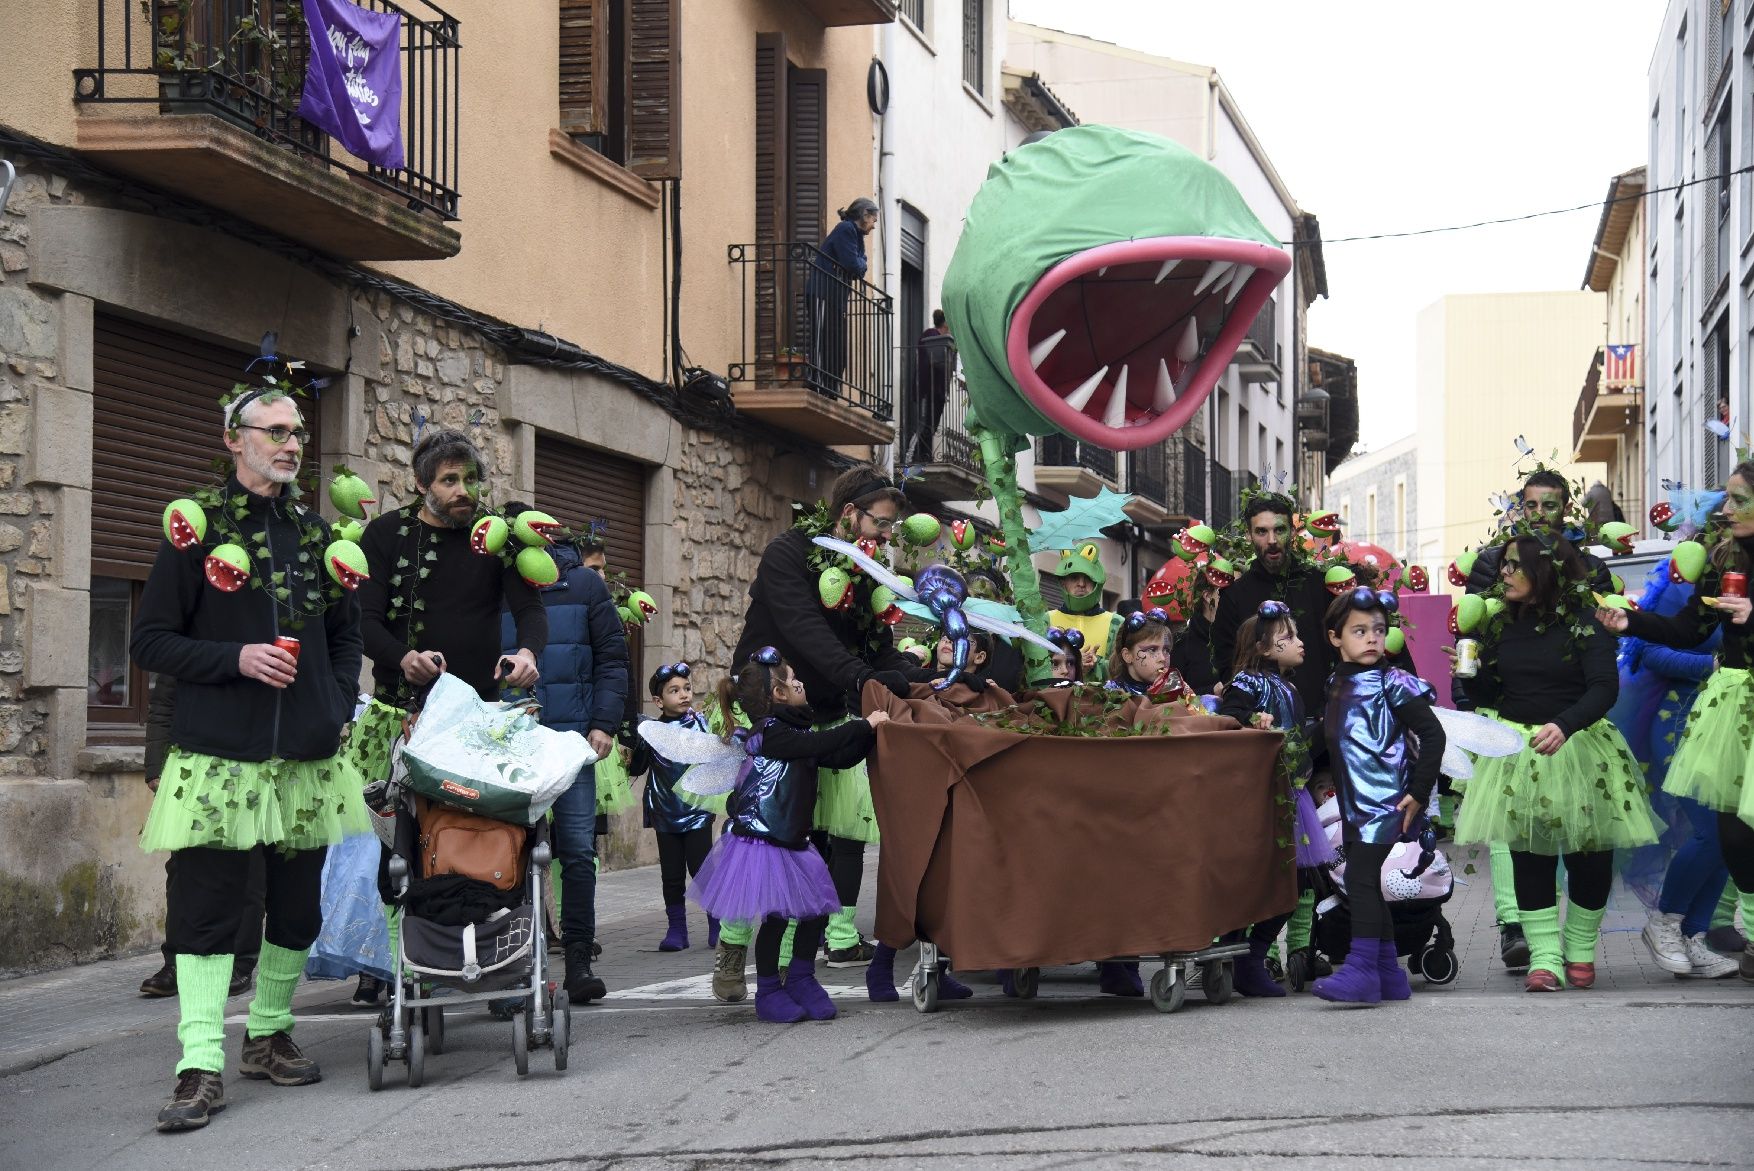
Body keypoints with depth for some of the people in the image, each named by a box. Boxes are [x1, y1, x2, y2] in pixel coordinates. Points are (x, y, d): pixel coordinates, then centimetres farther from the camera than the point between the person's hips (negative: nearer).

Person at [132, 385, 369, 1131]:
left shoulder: (316, 533, 13)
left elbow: (346, 634, 22)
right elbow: (150, 641, -2)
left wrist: (338, 707, 7)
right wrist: (235, 658, -14)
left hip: (308, 757, 5)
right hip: (218, 756, -5)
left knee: (298, 904, 10)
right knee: (206, 907, -8)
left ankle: (268, 1034, 26)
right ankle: (202, 1066, -9)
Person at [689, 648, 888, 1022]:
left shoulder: (792, 732, 15)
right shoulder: (770, 734, -15)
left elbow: (839, 757, 14)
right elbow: (820, 745, -23)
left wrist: (871, 732, 4)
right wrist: (865, 724, -15)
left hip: (793, 842, 9)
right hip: (760, 841, -9)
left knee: (817, 910, 5)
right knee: (775, 916, -7)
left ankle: (801, 979, 23)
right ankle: (768, 991, 8)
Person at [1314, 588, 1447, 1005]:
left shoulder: (1392, 684, -7)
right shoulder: (1336, 687, 13)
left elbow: (1433, 734, -10)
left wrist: (1419, 793, -13)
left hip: (1387, 800, -8)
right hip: (1355, 804, 8)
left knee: (1361, 875, -16)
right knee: (1364, 880, 10)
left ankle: (1361, 968, -18)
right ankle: (1388, 973, 18)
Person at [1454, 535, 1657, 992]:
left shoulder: (1583, 625, -10)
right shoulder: (1501, 627, 5)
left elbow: (1605, 688, -19)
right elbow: (1488, 694, 11)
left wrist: (1564, 726, -34)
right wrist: (1465, 676, -10)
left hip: (1580, 750, -3)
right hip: (1518, 755, 3)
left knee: (1589, 855, 6)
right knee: (1528, 856, -2)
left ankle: (1580, 949, 24)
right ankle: (1545, 959, 1)